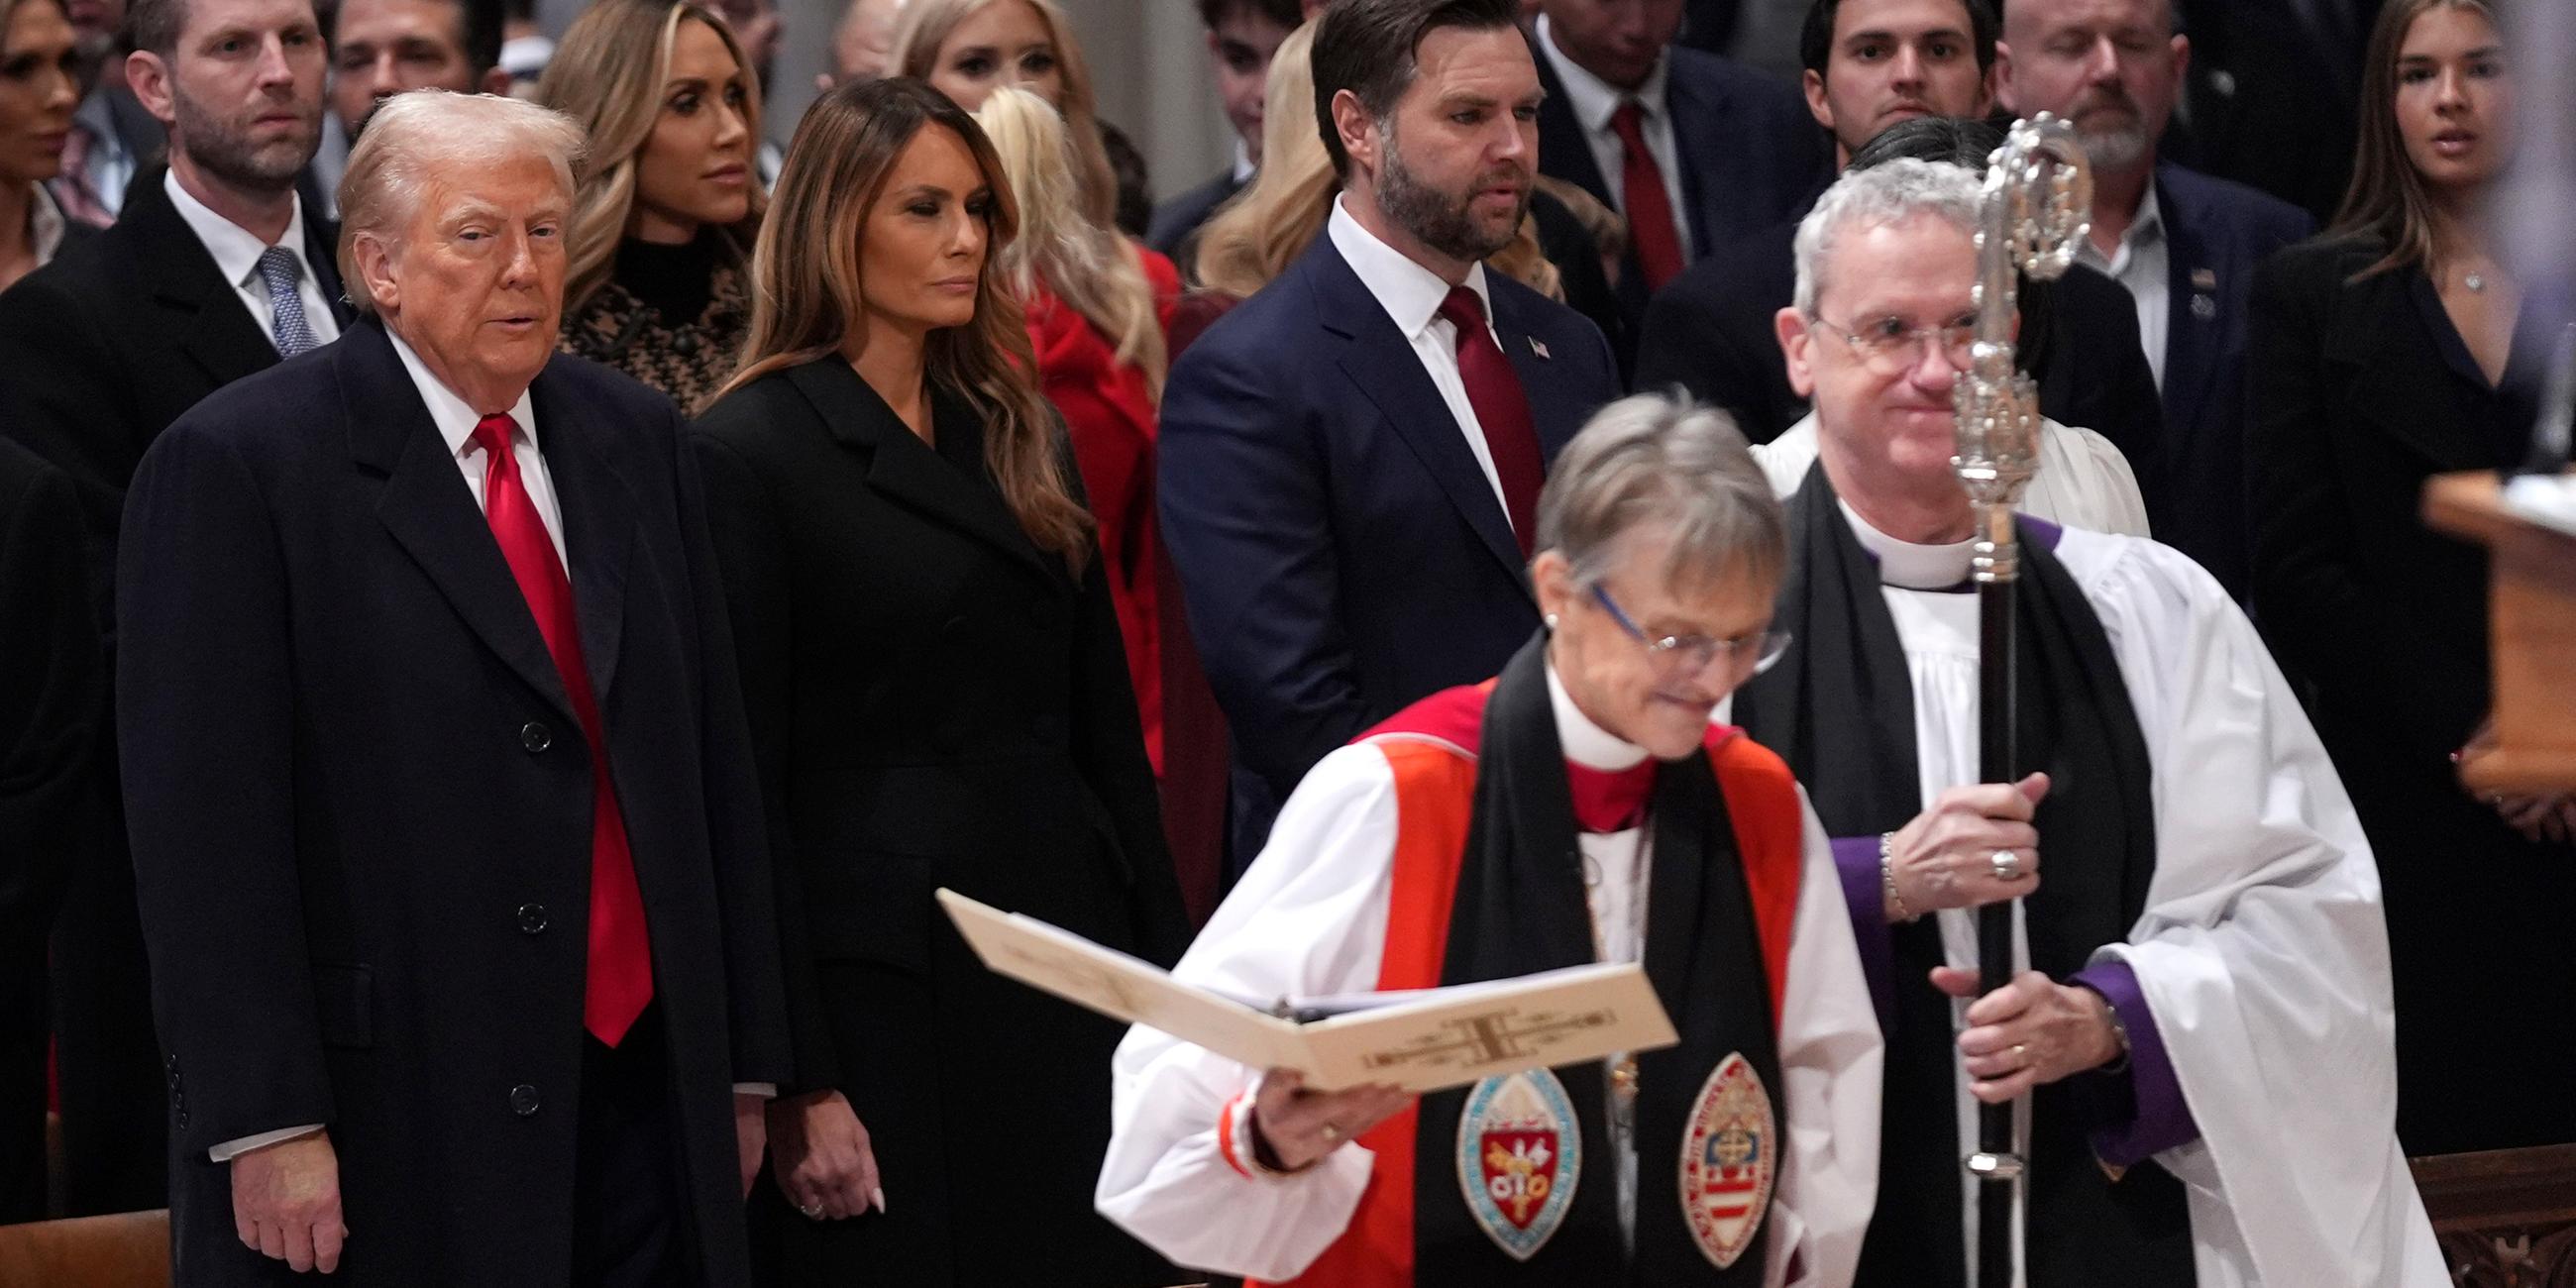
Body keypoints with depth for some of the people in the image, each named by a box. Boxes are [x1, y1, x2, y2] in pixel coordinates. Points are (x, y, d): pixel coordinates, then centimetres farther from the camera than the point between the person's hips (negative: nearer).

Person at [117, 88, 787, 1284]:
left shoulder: (633, 439, 12)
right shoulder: (236, 464, -6)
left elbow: (714, 756, 15)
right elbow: (207, 821, -11)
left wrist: (742, 1065, 12)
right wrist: (266, 1127, -16)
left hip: (642, 1100, 5)